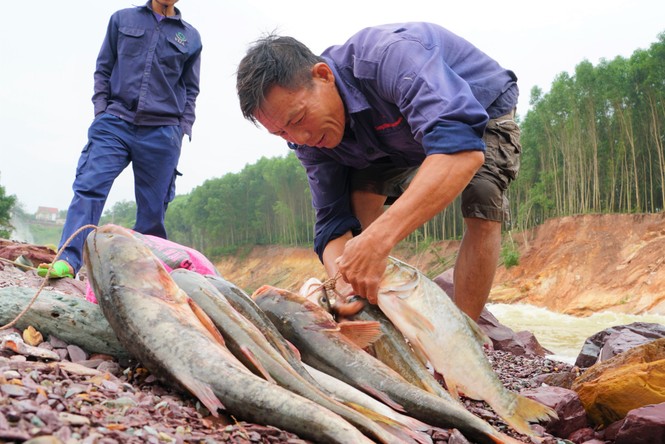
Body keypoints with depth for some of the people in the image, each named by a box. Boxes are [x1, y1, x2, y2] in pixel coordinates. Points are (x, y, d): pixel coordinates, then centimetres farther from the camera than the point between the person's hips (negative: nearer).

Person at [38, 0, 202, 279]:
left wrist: (182, 132, 5)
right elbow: (103, 70, 14)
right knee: (89, 186, -17)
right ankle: (68, 260, -23)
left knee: (153, 209, 0)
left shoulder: (191, 37, 14)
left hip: (161, 133, 0)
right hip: (116, 123, 0)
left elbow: (190, 91, 15)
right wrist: (100, 112, 2)